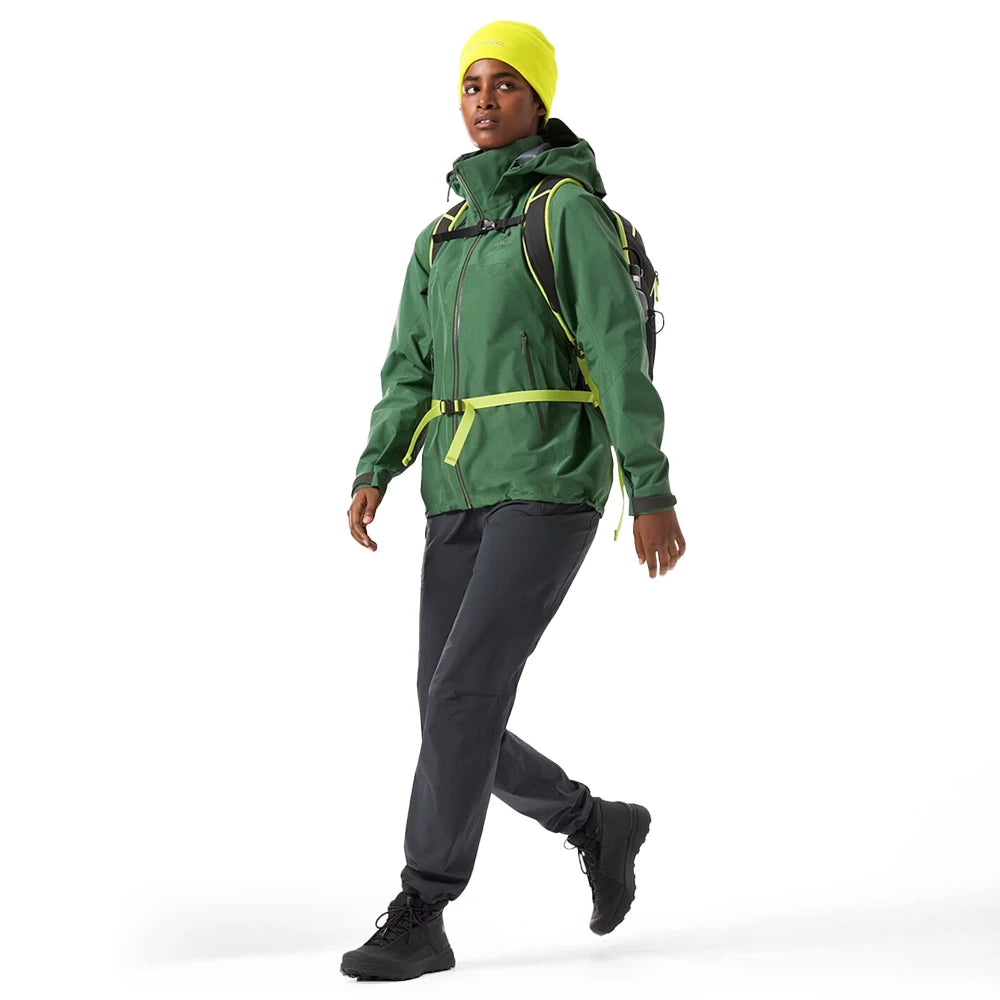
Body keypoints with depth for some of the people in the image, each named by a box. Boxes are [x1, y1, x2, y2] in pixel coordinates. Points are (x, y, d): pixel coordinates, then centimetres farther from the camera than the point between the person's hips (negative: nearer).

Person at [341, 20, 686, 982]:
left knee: (463, 693, -18)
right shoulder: (442, 240, 20)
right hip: (464, 501, 7)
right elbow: (411, 375, 15)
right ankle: (598, 826, 26)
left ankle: (419, 919, -10)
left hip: (550, 489, -7)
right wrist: (372, 476, -1)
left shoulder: (572, 212, -2)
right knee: (455, 720, 2)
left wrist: (652, 492, -15)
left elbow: (621, 355, -10)